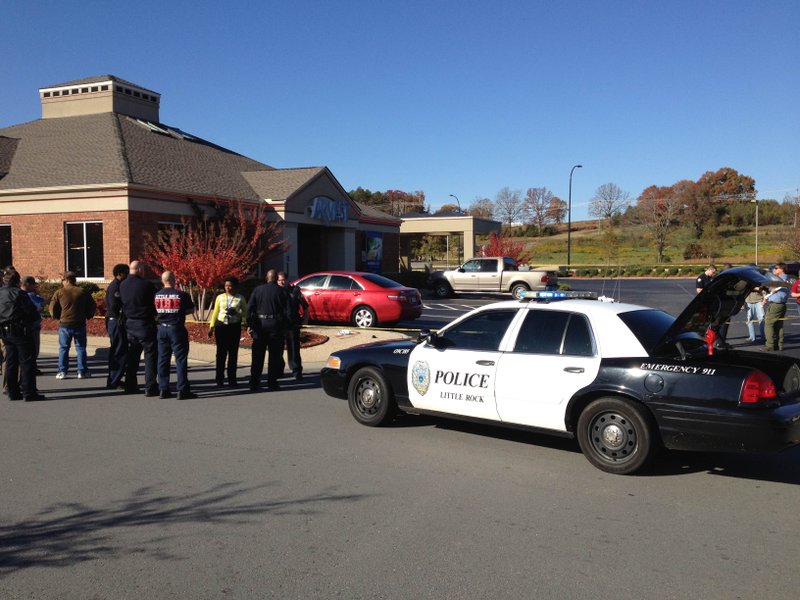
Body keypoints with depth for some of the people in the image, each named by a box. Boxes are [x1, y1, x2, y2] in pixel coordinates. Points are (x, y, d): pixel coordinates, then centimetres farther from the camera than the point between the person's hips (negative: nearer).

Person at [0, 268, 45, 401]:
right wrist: (30, 321, 6)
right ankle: (29, 392, -5)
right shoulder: (18, 293, -12)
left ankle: (13, 392, 15)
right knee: (27, 361, -3)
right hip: (20, 331, -7)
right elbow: (31, 311, -14)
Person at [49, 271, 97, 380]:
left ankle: (62, 371, 6)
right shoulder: (83, 292, 1)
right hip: (80, 324, 1)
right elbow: (93, 306, 4)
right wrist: (87, 316, 16)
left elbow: (52, 308, -2)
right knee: (81, 348, 7)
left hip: (64, 325, -1)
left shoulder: (59, 292, -3)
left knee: (63, 348, 8)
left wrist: (57, 317, 14)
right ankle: (82, 371, 6)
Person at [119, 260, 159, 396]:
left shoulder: (122, 285, 3)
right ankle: (150, 387, -1)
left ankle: (130, 385, 20)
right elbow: (155, 304, -9)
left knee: (132, 355, 16)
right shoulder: (147, 285, -15)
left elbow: (121, 303, 9)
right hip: (145, 324, -6)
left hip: (129, 324, 6)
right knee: (150, 355, 0)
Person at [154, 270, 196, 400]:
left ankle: (163, 389, 12)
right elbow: (191, 309, 1)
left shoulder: (156, 295, 2)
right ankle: (183, 390, -3)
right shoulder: (182, 294, -10)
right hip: (177, 329, -4)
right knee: (181, 359, -1)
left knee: (163, 360, 10)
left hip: (162, 329, 5)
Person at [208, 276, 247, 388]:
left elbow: (245, 313, 6)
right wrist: (211, 327, 6)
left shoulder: (240, 298, 6)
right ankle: (219, 379, 1)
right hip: (221, 326, 0)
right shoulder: (220, 297, 10)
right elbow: (215, 313, 13)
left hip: (235, 327, 0)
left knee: (233, 353, 2)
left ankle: (232, 379, 9)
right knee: (221, 353, -3)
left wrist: (236, 312, -12)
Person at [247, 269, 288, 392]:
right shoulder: (281, 292, -3)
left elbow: (250, 308, -1)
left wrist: (249, 324, 3)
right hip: (275, 325, -2)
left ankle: (254, 383, 9)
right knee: (274, 356, 5)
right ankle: (272, 383, 5)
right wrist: (283, 327, 3)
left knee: (257, 356, 8)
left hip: (259, 324, 2)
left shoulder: (258, 289, 3)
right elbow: (285, 311, -5)